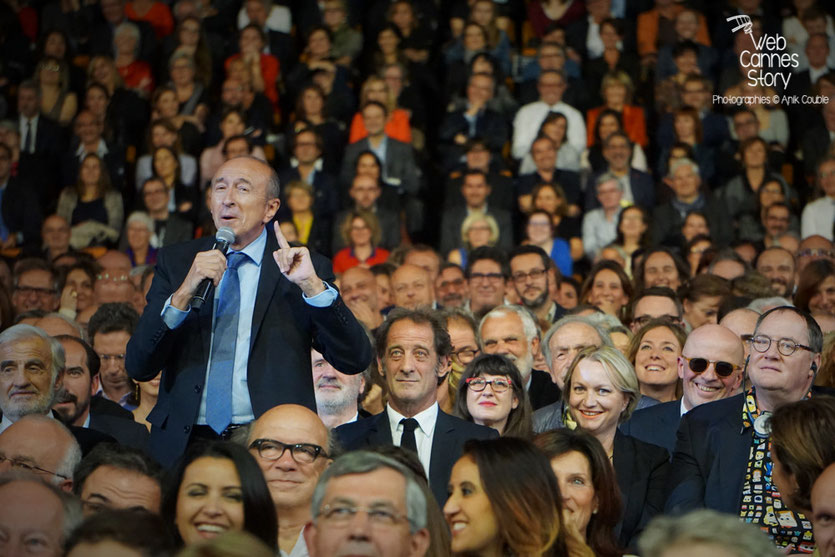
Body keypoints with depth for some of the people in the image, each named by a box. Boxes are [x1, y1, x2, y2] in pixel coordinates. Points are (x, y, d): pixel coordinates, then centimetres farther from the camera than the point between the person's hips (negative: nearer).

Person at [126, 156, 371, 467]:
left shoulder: (300, 266, 6)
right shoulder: (175, 263, 10)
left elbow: (355, 360, -3)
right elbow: (139, 367, 1)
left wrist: (312, 286, -13)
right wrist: (184, 293, -11)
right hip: (185, 443, 1)